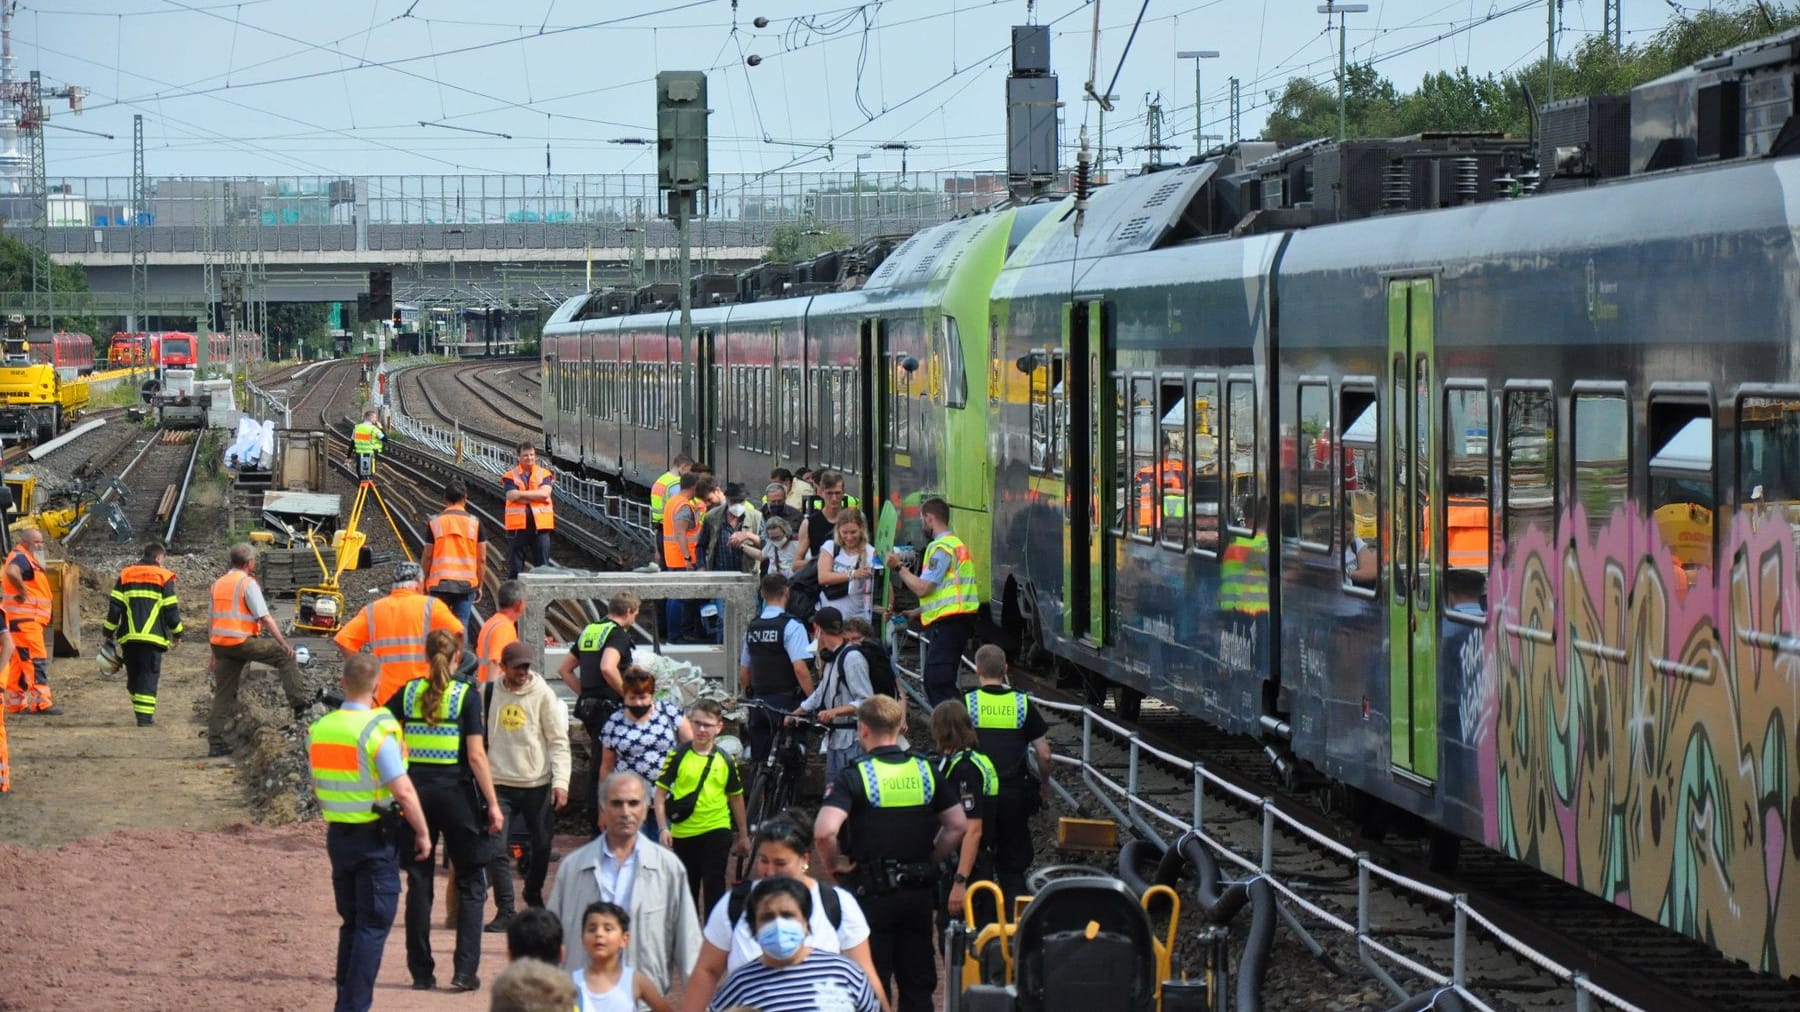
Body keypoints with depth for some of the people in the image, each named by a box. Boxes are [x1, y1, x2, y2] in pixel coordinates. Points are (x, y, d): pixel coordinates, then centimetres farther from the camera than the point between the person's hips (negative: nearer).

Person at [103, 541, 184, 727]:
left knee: (133, 675, 14)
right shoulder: (164, 577, 1)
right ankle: (145, 715, -9)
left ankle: (141, 711, 17)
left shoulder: (125, 575, 11)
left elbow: (114, 606, 6)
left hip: (129, 637, 3)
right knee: (149, 676, -2)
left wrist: (109, 632, 11)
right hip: (153, 637, -3)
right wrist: (177, 632, 13)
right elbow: (171, 609, 0)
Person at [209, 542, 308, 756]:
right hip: (242, 641, -7)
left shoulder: (218, 584, 17)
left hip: (219, 643, 7)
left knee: (223, 696, 8)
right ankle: (299, 702, 2)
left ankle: (215, 744, 6)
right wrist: (283, 642, -5)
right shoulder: (247, 583, -6)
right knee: (284, 656, 8)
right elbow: (265, 617, -11)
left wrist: (214, 655, 24)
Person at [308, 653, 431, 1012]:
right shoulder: (377, 730, -17)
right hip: (374, 837, -6)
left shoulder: (318, 729, 4)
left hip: (337, 834, 6)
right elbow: (403, 791, -20)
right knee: (373, 926, -1)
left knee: (351, 923, 17)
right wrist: (422, 833, -9)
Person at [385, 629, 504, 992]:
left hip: (417, 789, 3)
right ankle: (464, 971, -3)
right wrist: (492, 803, -8)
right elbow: (476, 755, -11)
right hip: (456, 792, -3)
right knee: (471, 884, 6)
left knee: (419, 883, 10)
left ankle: (421, 972, 11)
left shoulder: (408, 693, 3)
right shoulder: (466, 696, -7)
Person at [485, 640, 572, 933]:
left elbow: (558, 740, -2)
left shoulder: (542, 694, -2)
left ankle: (533, 894, 35)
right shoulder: (490, 693, 3)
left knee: (541, 844, 10)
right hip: (499, 783, 0)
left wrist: (560, 780, -10)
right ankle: (505, 911, -7)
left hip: (537, 782, 0)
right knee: (497, 848, -10)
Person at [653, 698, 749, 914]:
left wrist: (743, 835, 17)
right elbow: (660, 793, -1)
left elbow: (735, 797, 12)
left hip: (716, 831, -1)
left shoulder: (725, 760, 1)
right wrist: (664, 828, -11)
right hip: (684, 832, 1)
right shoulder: (678, 756, -3)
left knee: (714, 884, -8)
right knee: (688, 887, 13)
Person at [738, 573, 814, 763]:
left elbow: (743, 673, 16)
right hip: (786, 701, -6)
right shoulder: (791, 626, -11)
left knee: (758, 759, 8)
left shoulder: (752, 627, 10)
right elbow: (800, 669, -19)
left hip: (759, 701, 6)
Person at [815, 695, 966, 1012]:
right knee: (918, 984, 12)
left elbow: (824, 831, -24)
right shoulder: (925, 772, 4)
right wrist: (929, 860, 11)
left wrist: (835, 864, -7)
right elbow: (958, 826, 3)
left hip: (873, 892, -4)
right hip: (920, 891, 4)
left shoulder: (854, 778, -12)